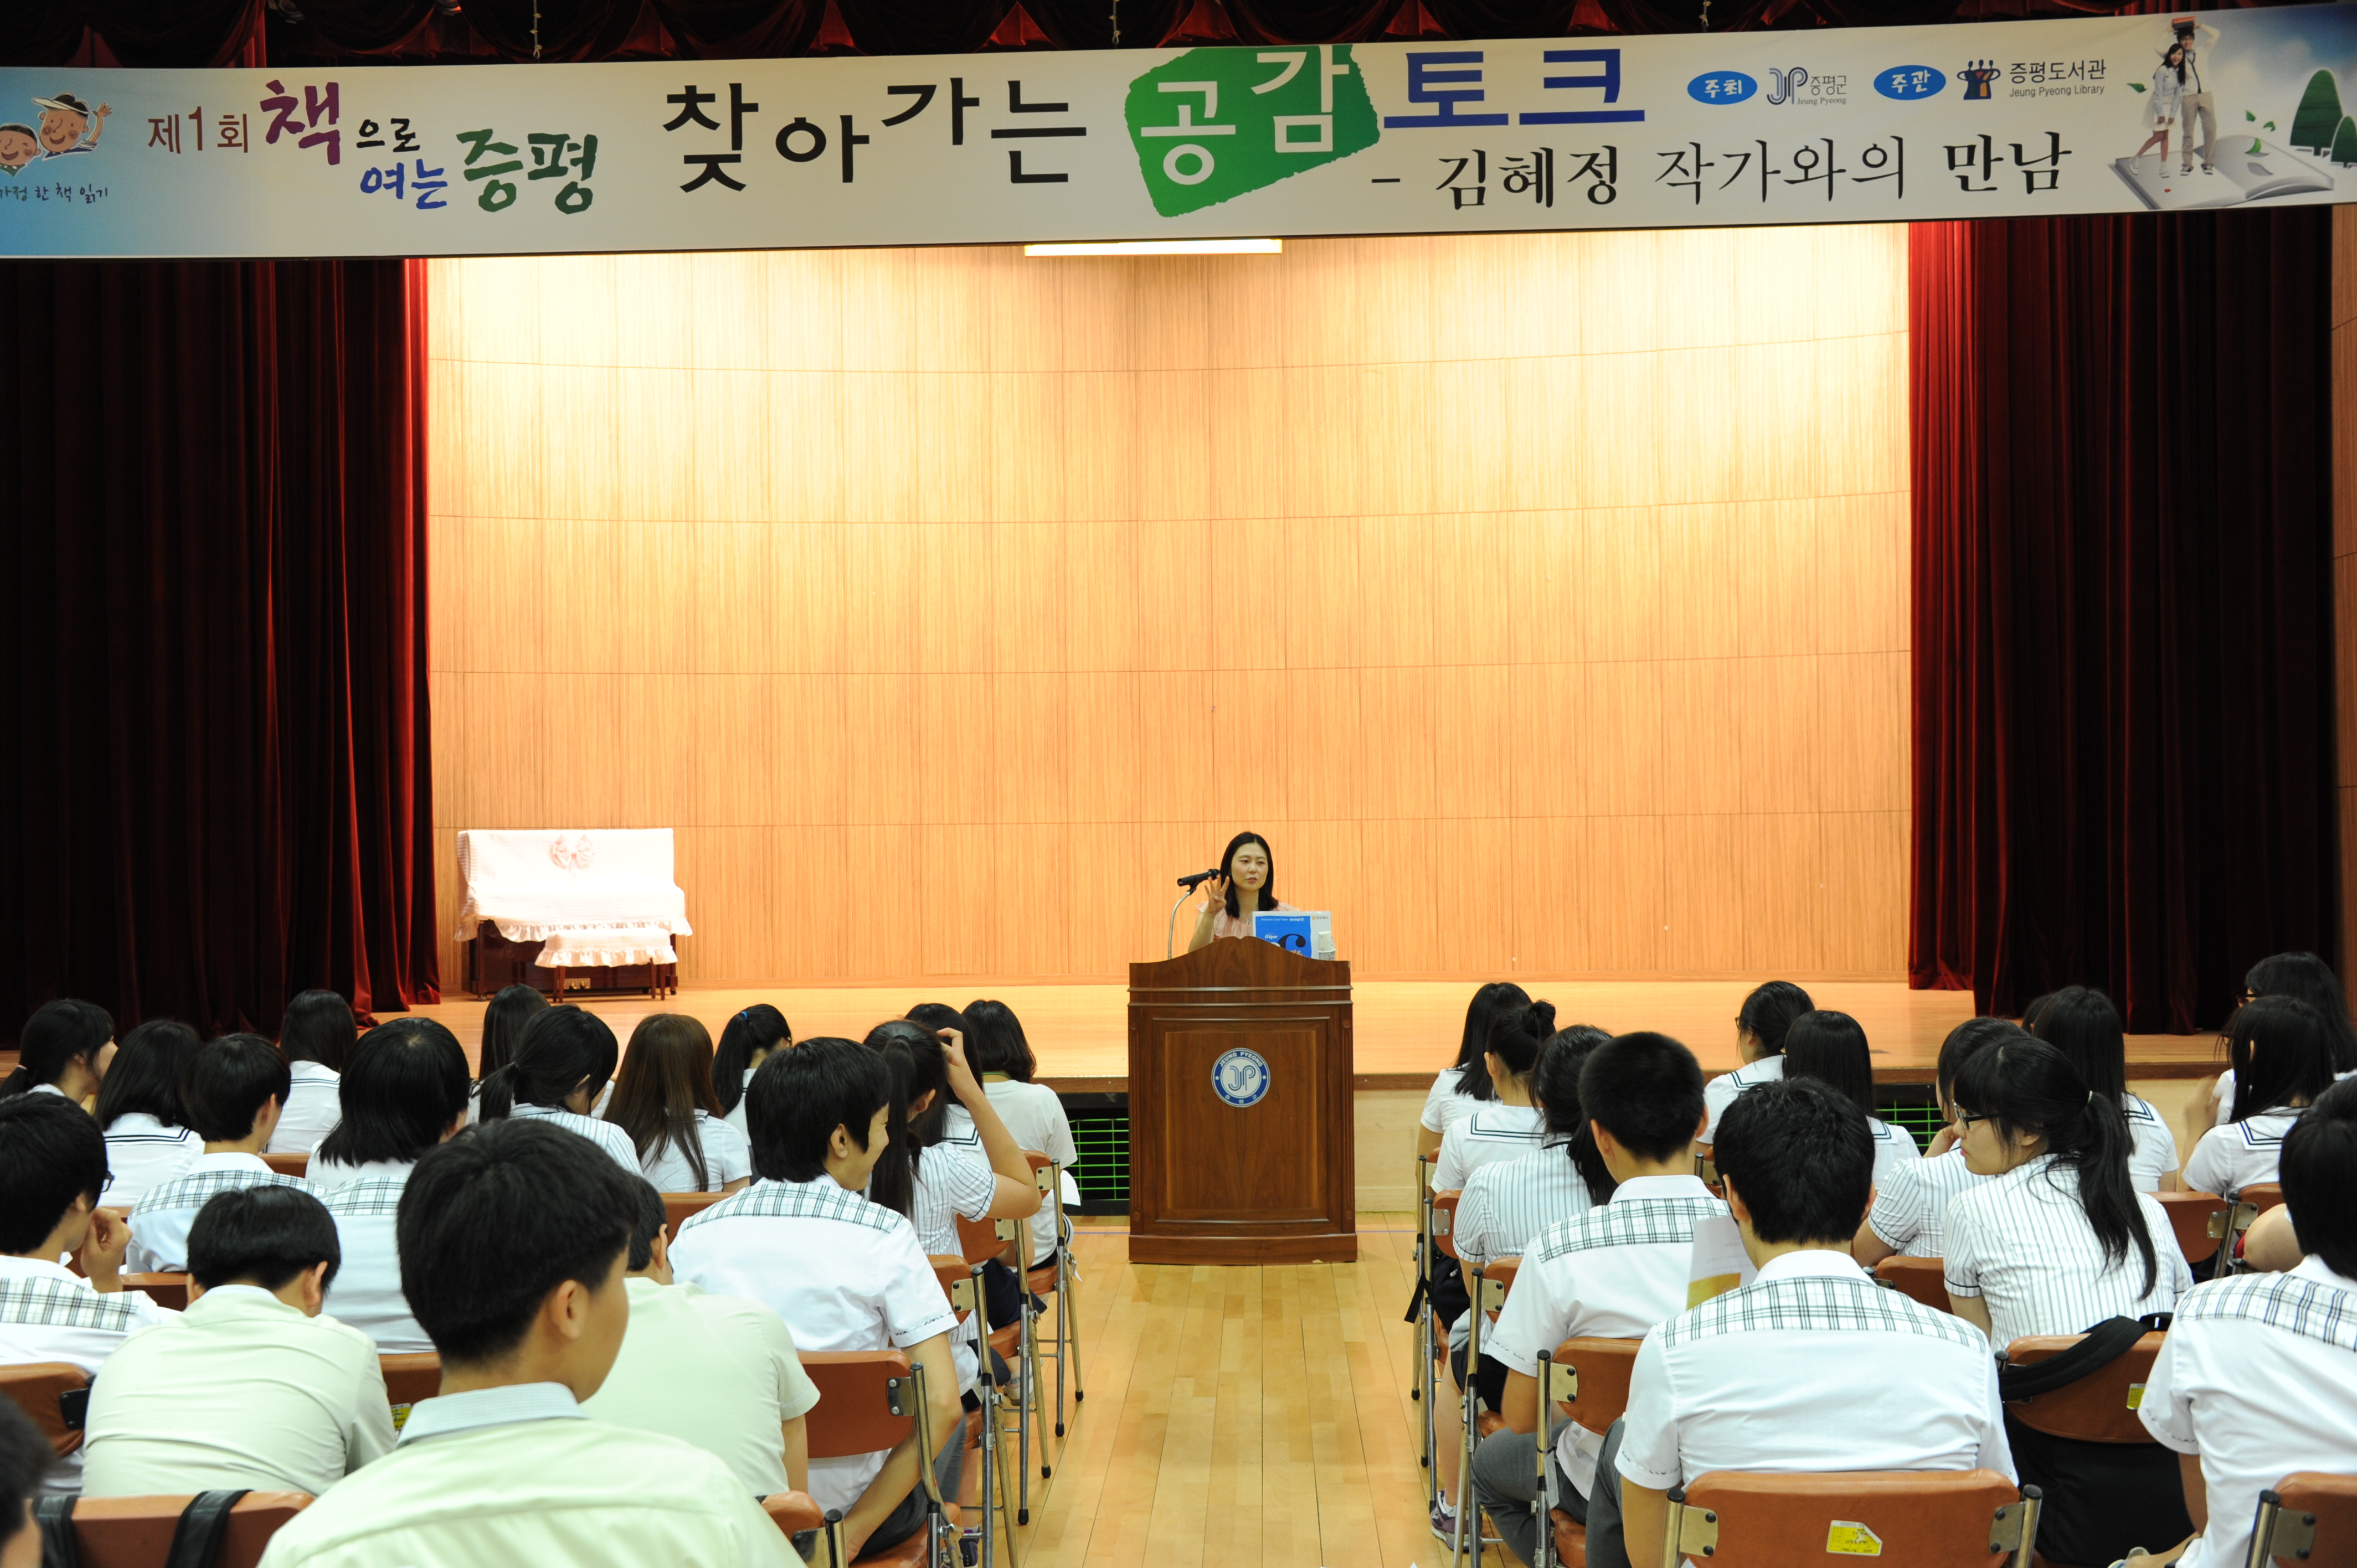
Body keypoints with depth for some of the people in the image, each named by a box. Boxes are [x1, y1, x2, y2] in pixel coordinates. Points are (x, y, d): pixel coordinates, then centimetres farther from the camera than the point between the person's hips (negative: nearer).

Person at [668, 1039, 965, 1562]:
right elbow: (941, 1404, -21)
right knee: (946, 1433, 31)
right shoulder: (884, 1236, -15)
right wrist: (853, 1532, -15)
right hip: (849, 1506, -3)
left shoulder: (695, 1236, -7)